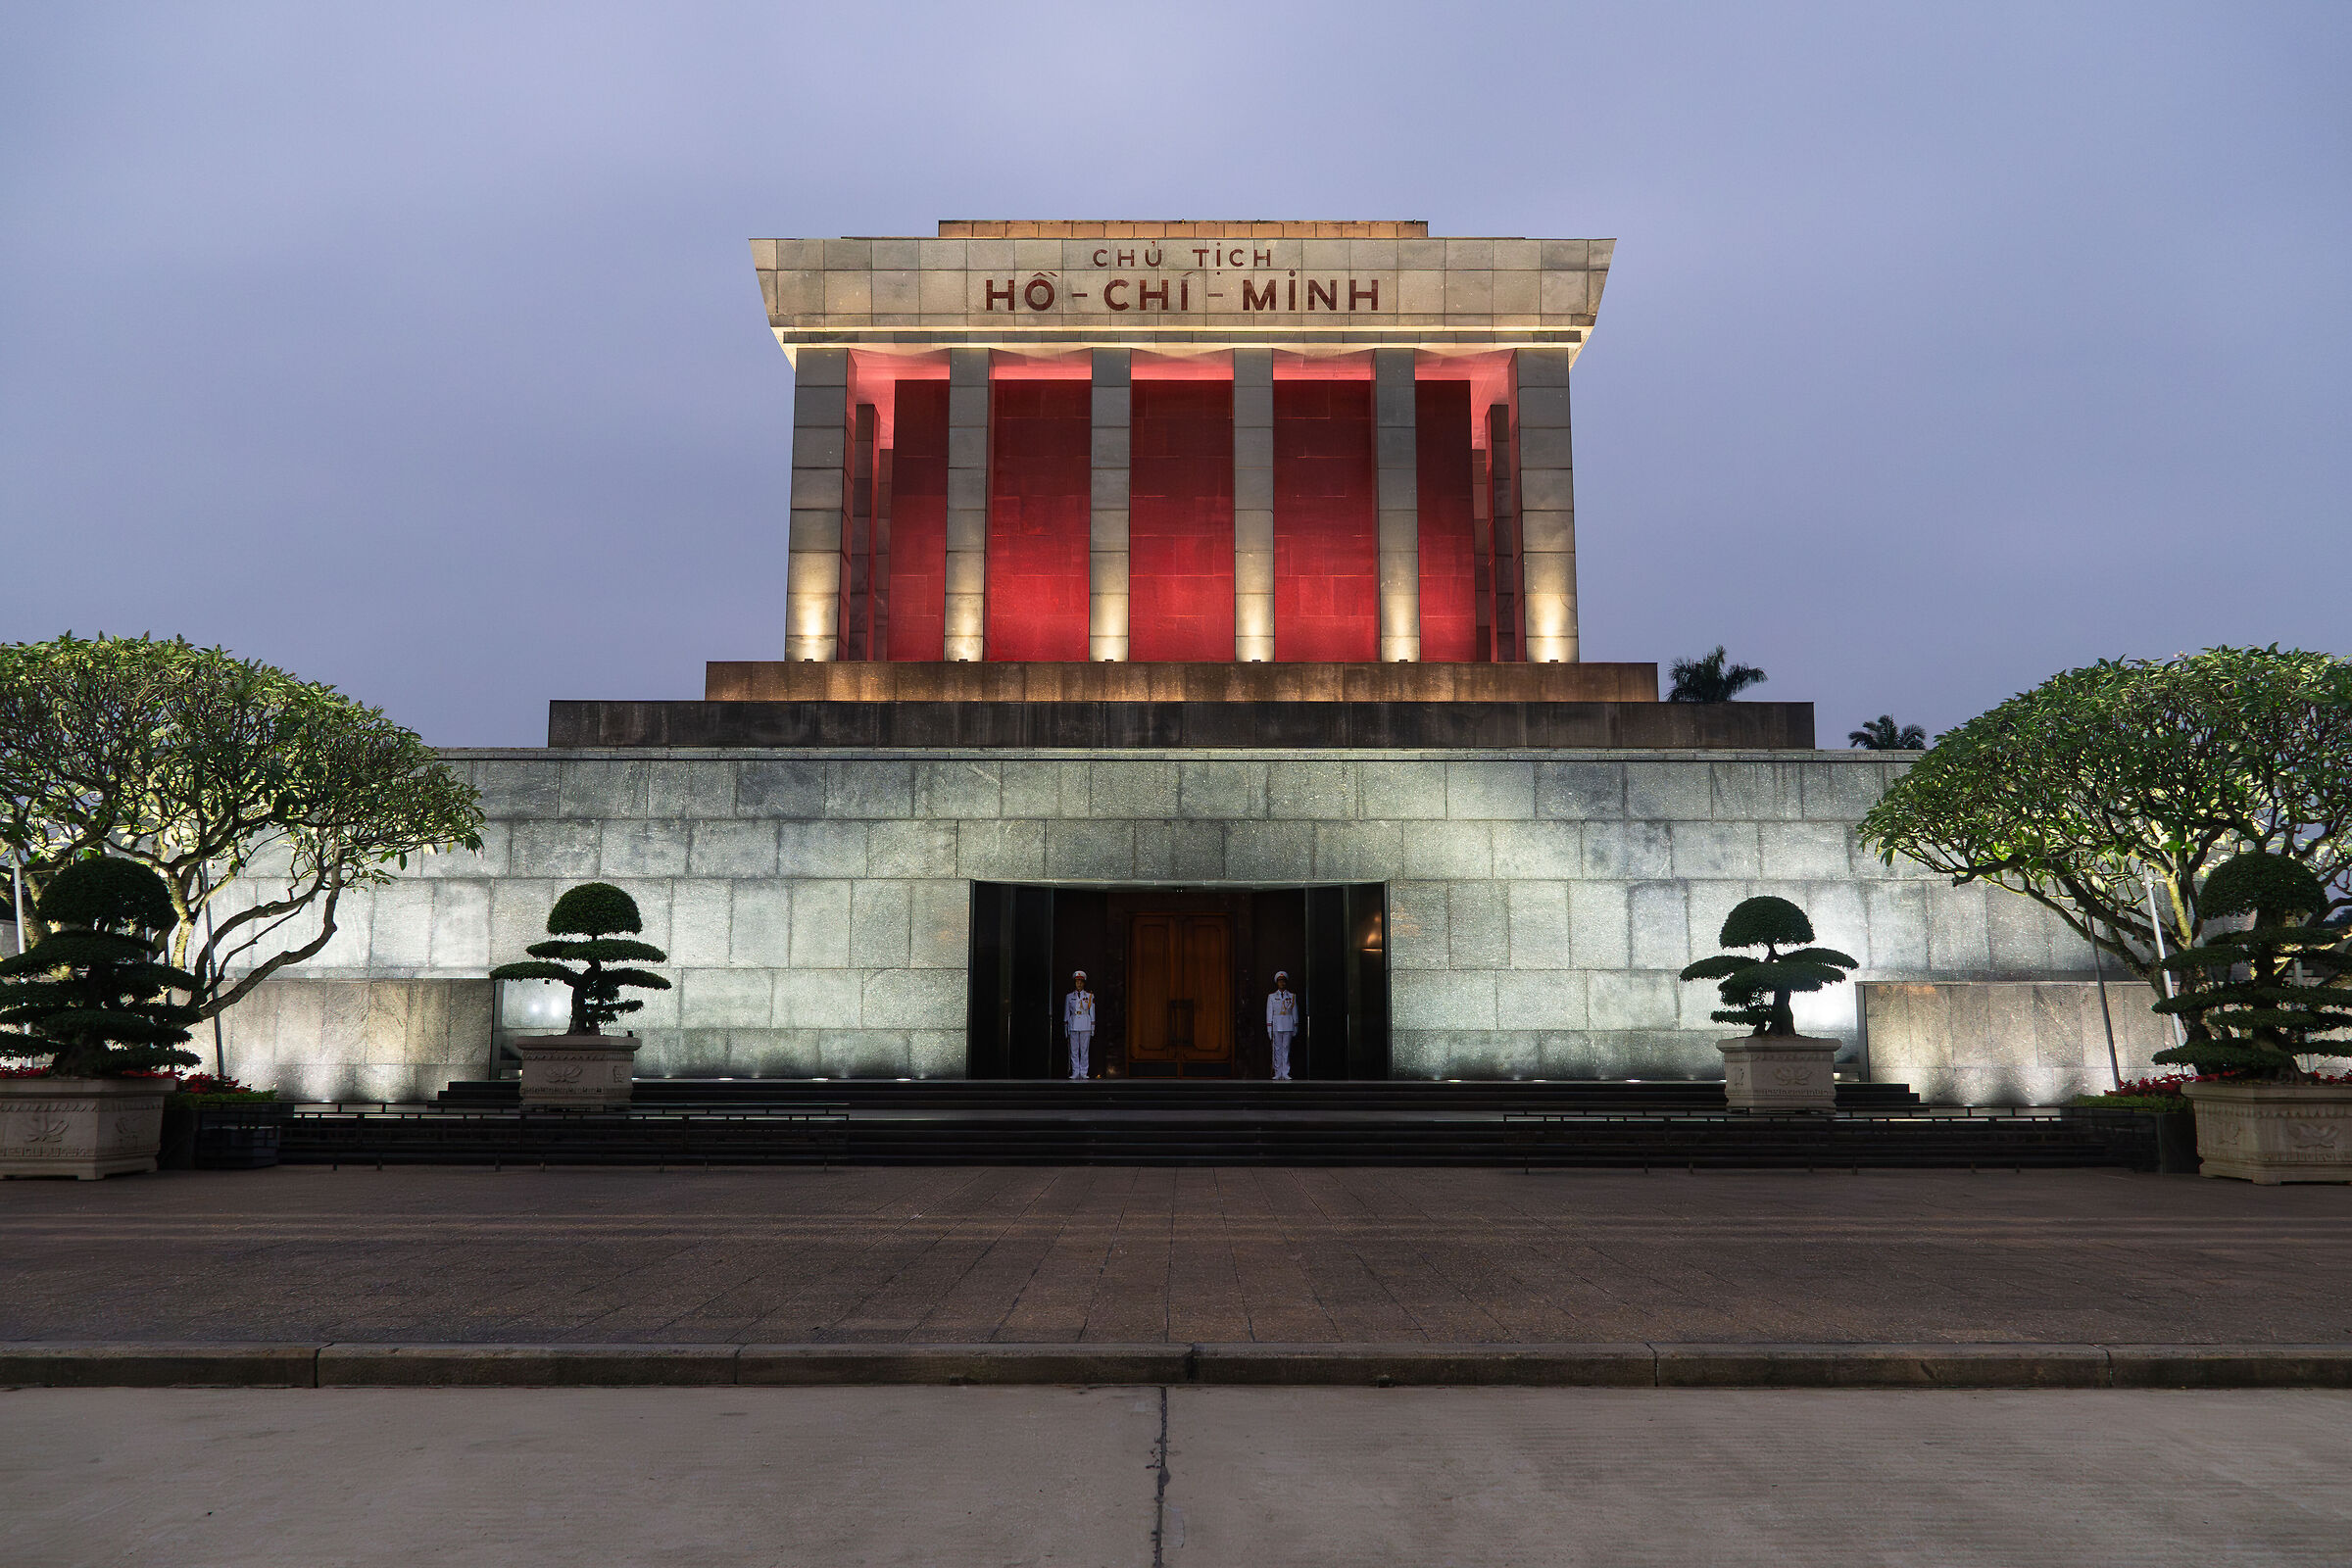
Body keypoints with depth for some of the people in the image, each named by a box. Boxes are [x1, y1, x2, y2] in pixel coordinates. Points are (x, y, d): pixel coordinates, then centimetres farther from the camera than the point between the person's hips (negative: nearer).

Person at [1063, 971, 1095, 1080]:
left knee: (1084, 1050, -1)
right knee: (1074, 1050, 0)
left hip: (1085, 1026, -1)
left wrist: (1093, 1029, 4)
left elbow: (1092, 1013, 8)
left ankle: (1083, 1073, 3)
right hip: (1073, 1026, 1)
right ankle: (1075, 1073, 4)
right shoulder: (1069, 997, 7)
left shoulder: (1089, 996, 6)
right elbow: (1066, 1013, 10)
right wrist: (1065, 1028, 6)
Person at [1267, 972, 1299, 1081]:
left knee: (1286, 1048, -2)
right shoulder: (1272, 997, 9)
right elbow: (1269, 1013, 7)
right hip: (1276, 1025, 0)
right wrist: (1269, 1029, 1)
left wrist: (1296, 1028, 6)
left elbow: (1295, 1012, 11)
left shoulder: (1292, 996, 10)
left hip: (1288, 1026, 0)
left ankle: (1285, 1073, -1)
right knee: (1277, 1049, -2)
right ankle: (1278, 1073, 0)